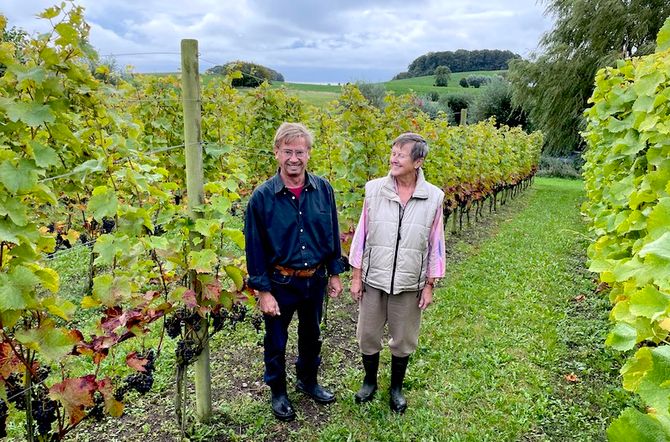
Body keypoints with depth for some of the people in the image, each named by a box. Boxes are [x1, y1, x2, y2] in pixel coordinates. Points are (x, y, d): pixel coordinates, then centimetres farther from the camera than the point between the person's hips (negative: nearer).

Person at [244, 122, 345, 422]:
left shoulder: (323, 189, -7)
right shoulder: (262, 197, -15)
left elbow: (332, 234, 3)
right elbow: (255, 247, -11)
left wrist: (335, 273, 6)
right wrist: (263, 291, -11)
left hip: (315, 279, 3)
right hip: (280, 282, -3)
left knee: (311, 335, 22)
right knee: (276, 341, 15)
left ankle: (308, 381, 48)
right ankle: (278, 392, 39)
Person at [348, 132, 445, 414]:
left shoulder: (433, 197, -8)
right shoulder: (374, 189, -7)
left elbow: (435, 244, -1)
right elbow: (362, 234, -1)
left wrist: (429, 285, 0)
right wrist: (356, 276, 0)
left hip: (409, 284, 0)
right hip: (373, 279, 1)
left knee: (403, 340, 15)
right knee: (368, 335, 14)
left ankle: (396, 388, 38)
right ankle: (370, 381, 40)